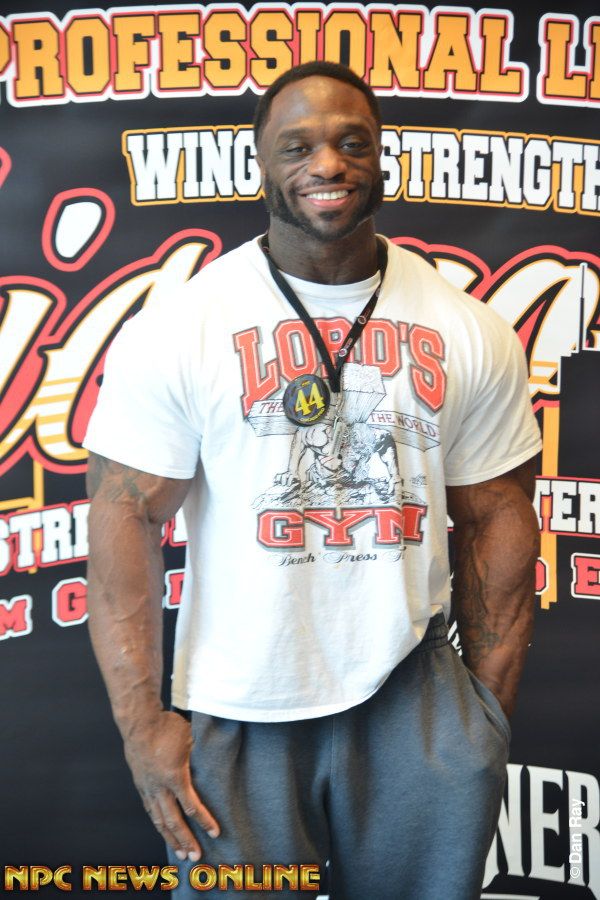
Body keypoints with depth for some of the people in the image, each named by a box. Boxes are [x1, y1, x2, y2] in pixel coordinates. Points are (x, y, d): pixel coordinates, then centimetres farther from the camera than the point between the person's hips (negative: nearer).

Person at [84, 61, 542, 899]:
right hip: (238, 714, -1)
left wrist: (493, 707, 5)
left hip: (414, 692, 2)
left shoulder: (471, 333, -1)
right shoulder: (175, 330, -8)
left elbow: (495, 519, 4)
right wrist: (142, 721, -10)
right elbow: (127, 518, -8)